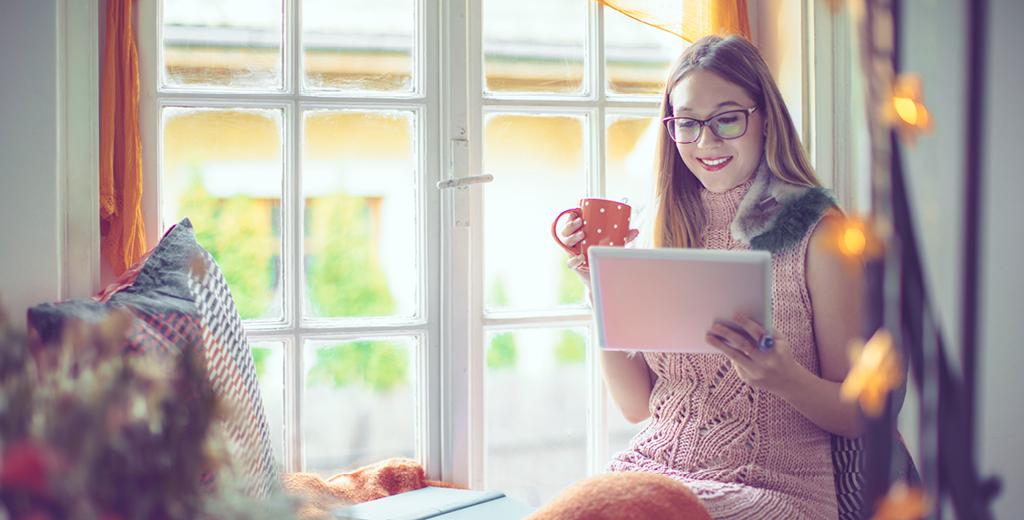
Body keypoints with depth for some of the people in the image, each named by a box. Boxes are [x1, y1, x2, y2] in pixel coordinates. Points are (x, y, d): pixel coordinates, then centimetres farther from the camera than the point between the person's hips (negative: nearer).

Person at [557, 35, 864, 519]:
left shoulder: (818, 231, -2)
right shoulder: (666, 234, 11)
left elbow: (859, 415, -2)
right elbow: (635, 404, 9)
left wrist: (785, 379, -23)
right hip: (653, 472, 4)